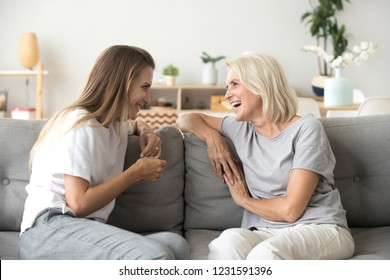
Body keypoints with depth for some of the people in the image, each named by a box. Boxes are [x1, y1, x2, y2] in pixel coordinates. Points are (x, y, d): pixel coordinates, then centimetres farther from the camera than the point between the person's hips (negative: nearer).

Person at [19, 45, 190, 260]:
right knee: (155, 256, -34)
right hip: (47, 230, -8)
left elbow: (135, 123, 47)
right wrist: (137, 172, -7)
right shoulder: (81, 125, -7)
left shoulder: (115, 124, 19)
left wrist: (146, 132, 21)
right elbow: (78, 204, -17)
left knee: (176, 245, -24)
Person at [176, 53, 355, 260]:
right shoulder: (242, 128, 14)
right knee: (228, 240, -33)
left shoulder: (306, 128, -4)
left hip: (320, 229, -4)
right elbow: (187, 120, 29)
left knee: (265, 253, -39)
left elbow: (290, 210, -10)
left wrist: (243, 199, 6)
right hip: (266, 233, 4)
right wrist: (212, 137, 8)